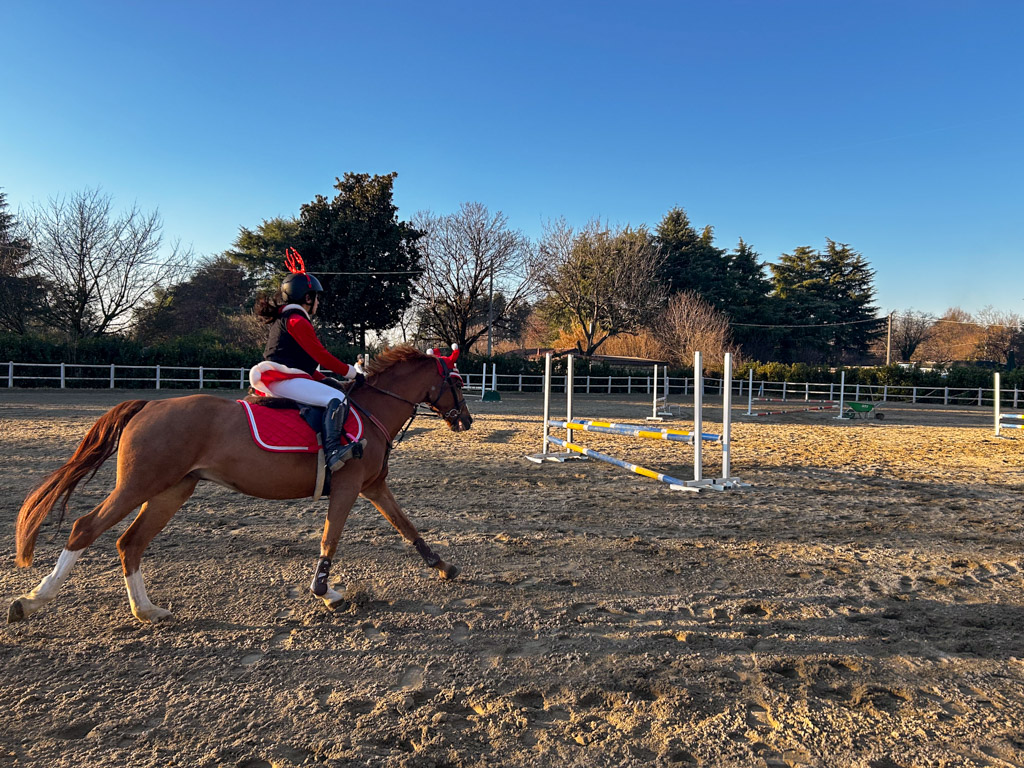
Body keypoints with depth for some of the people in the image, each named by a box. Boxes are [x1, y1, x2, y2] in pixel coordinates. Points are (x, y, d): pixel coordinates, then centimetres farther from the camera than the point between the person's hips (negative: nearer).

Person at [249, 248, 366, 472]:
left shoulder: (283, 318, 26)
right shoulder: (297, 320, -6)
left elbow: (308, 362, 25)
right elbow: (320, 355, -10)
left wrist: (328, 380, 19)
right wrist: (350, 371, 0)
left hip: (279, 378, 11)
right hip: (283, 378, -11)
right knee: (337, 398, -26)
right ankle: (332, 451, -39)